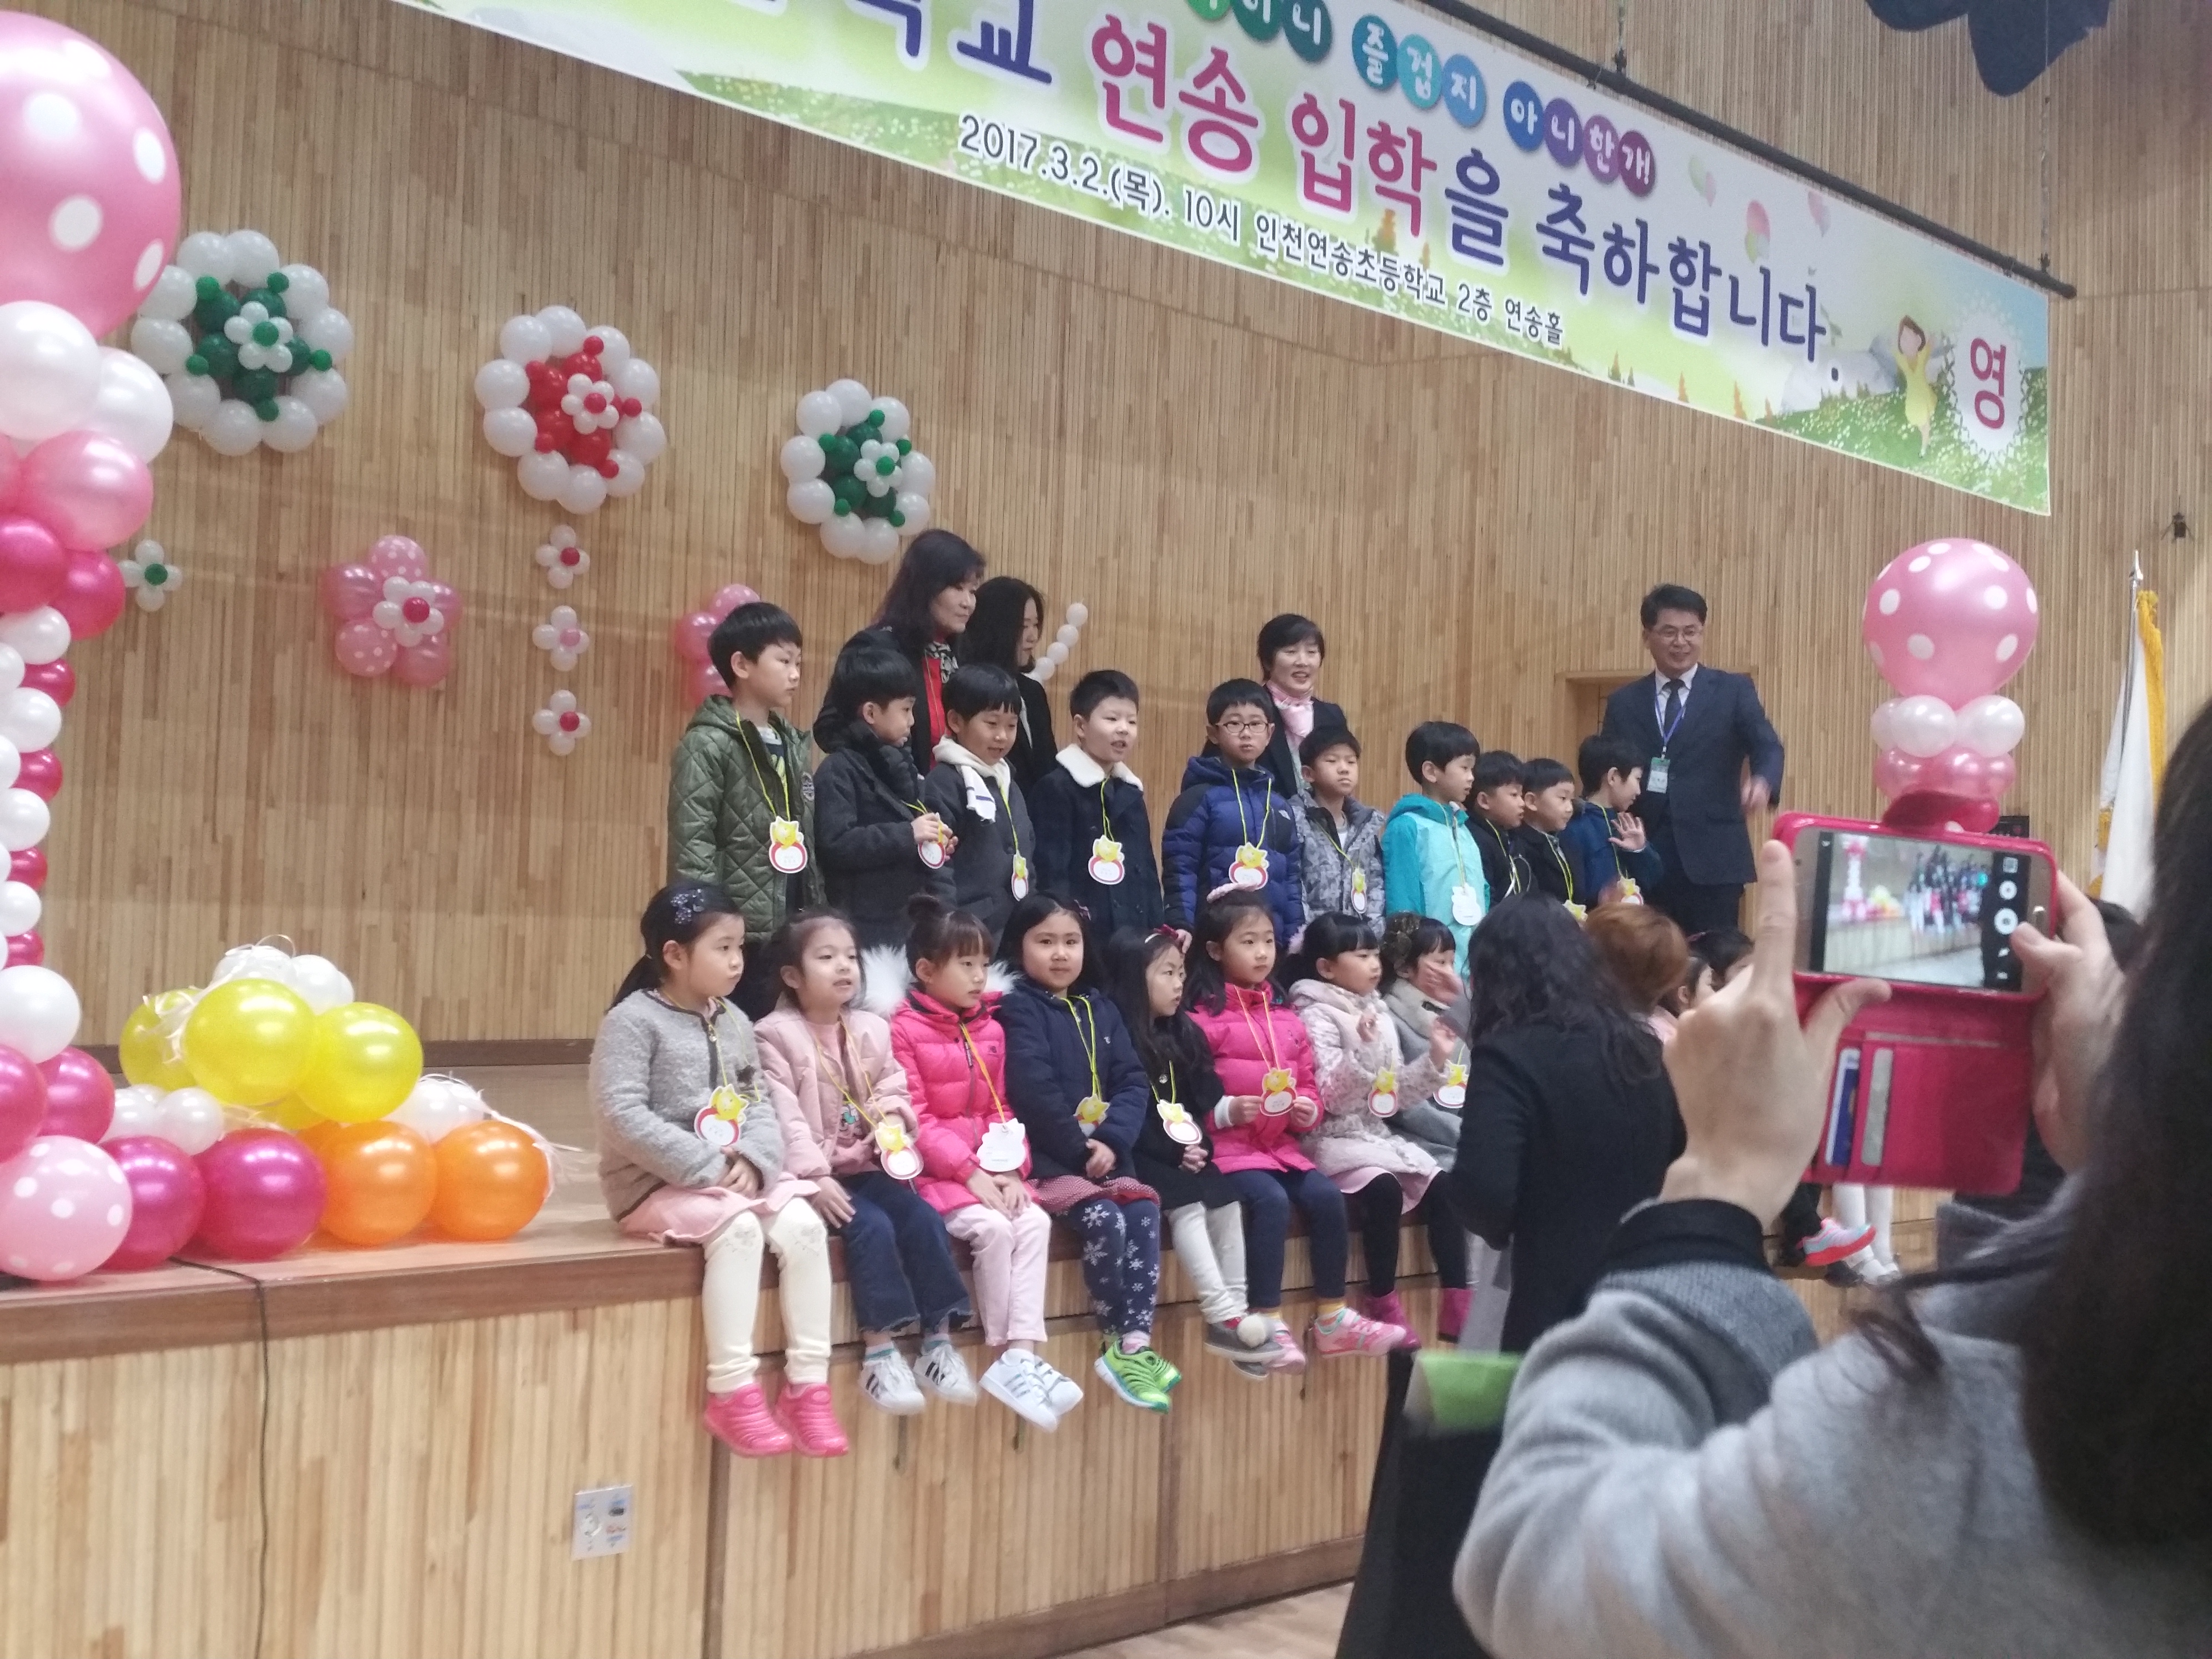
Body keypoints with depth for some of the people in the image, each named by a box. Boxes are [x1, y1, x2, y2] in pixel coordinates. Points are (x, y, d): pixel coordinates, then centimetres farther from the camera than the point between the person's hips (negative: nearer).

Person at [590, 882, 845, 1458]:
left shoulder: (735, 1024, 13)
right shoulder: (633, 1021, -10)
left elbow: (759, 1104, 11)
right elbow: (622, 1114, -20)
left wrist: (754, 1159, -13)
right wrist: (706, 1167, -23)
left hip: (737, 1174, 7)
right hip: (657, 1183, -7)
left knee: (804, 1226, -17)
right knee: (737, 1230, -32)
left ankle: (807, 1386, -10)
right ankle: (732, 1391, -23)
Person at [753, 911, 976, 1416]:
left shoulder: (872, 1030, 12)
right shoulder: (776, 1035, -7)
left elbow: (895, 1094, 13)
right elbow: (784, 1117, -15)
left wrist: (894, 1124, -10)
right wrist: (814, 1177, -23)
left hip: (867, 1167, 6)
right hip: (814, 1177, -6)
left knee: (924, 1219, -15)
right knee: (872, 1227, -27)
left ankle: (938, 1344, -7)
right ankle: (880, 1354, -21)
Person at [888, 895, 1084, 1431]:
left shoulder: (990, 1029, 13)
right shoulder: (903, 1030, -7)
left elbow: (1002, 1110, 13)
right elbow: (914, 1119, -12)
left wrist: (1010, 1170, -4)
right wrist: (970, 1172, -18)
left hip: (991, 1168, 6)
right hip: (933, 1168, -6)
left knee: (1036, 1222, -19)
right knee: (992, 1228, -27)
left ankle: (1023, 1354, -23)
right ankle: (1009, 1357, -16)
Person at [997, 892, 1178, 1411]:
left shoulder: (1100, 1009, 15)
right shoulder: (1018, 1009, -3)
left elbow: (1133, 1081, 6)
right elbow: (1033, 1091, -15)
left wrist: (1111, 1140, -11)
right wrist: (1080, 1147, -14)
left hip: (1103, 1151, 6)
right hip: (1044, 1157, -6)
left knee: (1144, 1212, -19)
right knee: (1104, 1220, -26)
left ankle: (1133, 1343, -19)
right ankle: (1119, 1344, -12)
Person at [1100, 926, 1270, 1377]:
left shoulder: (1180, 1035, 16)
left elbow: (1204, 1100, 15)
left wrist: (1199, 1145, -4)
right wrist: (1174, 1151, -19)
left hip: (1185, 1154, 7)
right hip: (1140, 1157, -7)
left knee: (1226, 1199, -14)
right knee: (1188, 1205, -26)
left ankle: (1236, 1311, -14)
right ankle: (1223, 1316, -30)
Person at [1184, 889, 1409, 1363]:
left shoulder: (1287, 1020, 16)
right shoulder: (1202, 1018, -5)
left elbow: (1308, 1085, 20)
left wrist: (1308, 1111, -1)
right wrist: (1226, 1111, -23)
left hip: (1281, 1145, 6)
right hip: (1227, 1146, -6)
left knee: (1326, 1196, -15)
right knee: (1271, 1201, -30)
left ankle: (1332, 1319, -4)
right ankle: (1268, 1324, -23)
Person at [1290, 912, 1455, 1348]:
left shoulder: (1379, 1015, 15)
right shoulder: (1317, 1017, -8)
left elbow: (1395, 1092, 16)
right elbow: (1330, 1097, -18)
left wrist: (1435, 1059, 4)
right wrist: (1362, 1051, -30)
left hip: (1377, 1134, 8)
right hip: (1333, 1140, -8)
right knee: (1384, 1190, -32)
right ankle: (1384, 1304, -21)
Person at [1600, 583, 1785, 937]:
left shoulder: (1734, 691, 6)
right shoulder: (1624, 702, 12)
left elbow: (1766, 746, -7)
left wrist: (1763, 782, -31)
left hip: (1712, 859, -2)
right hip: (1642, 860, 2)